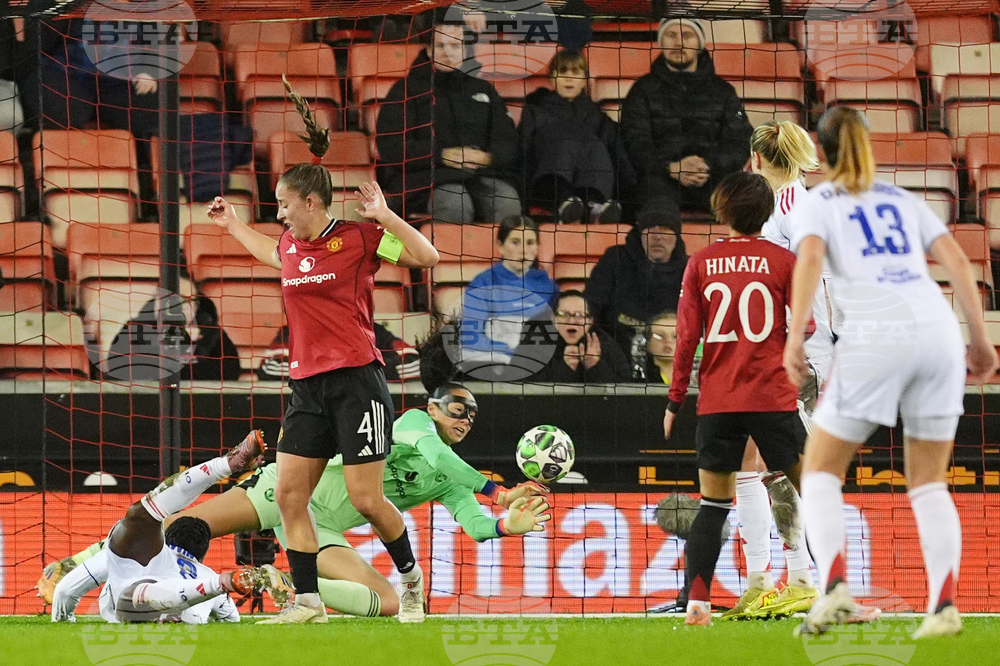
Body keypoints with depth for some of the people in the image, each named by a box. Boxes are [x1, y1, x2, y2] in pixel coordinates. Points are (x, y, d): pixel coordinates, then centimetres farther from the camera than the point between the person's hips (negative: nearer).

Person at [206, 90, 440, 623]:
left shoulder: (359, 238, -6)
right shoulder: (291, 244, 13)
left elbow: (427, 257, -10)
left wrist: (383, 216, -18)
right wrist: (233, 225, 41)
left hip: (356, 379, -7)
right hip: (307, 384, 7)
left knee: (365, 498, -8)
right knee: (289, 494, -1)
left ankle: (411, 578, 15)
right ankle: (307, 602, 3)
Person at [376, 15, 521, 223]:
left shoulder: (483, 89, 24)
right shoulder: (406, 90, 13)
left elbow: (508, 142, 16)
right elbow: (390, 146, 0)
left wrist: (488, 157, -8)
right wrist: (441, 155, -12)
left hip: (484, 172, 3)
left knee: (507, 202, -31)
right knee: (454, 204, -37)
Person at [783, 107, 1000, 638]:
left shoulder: (815, 204, 13)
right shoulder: (903, 200, 24)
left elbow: (810, 257, -8)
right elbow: (956, 260, 14)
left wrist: (794, 336, -15)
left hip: (875, 337, -4)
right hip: (939, 331, 4)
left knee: (822, 470, 10)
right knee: (929, 483, 12)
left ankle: (833, 585, -12)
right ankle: (944, 604, -7)